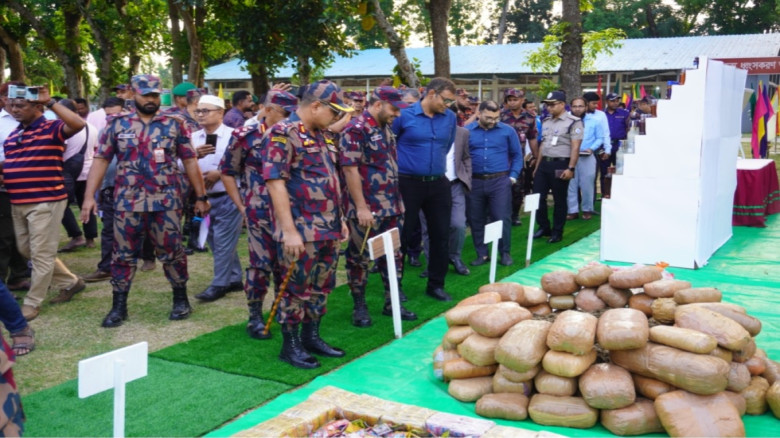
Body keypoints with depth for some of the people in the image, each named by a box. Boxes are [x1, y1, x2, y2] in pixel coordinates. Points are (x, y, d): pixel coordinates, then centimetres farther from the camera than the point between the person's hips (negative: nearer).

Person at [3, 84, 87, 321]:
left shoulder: (52, 128, -9)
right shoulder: (13, 134, 14)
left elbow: (78, 124, -29)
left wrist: (50, 102, -25)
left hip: (46, 201, -9)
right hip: (18, 202, 9)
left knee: (42, 254, -1)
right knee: (26, 250, 17)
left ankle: (33, 302, 10)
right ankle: (70, 282, 30)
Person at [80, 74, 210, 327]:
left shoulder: (174, 125, 3)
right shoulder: (117, 125, 5)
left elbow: (190, 161, 5)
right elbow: (101, 160, 4)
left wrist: (201, 196, 3)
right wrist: (89, 196, -4)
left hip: (166, 202, -1)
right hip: (127, 202, 1)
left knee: (172, 252, 7)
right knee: (123, 254, 7)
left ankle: (181, 299, 24)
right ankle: (118, 306, 19)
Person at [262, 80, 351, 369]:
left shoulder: (320, 136, 14)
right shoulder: (283, 133, -13)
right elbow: (275, 182, -19)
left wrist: (338, 218, 19)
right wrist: (289, 231, -22)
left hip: (328, 228, 8)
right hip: (301, 230, -8)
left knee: (321, 287, 15)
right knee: (296, 288, 2)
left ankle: (311, 337, 28)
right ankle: (290, 345, 15)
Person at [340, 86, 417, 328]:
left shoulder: (385, 129, 13)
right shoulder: (355, 130, -14)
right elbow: (350, 170, -19)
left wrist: (397, 199, 17)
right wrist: (361, 208, -21)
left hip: (391, 207, 8)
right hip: (366, 209, -8)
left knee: (393, 256, 13)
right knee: (360, 258, 5)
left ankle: (391, 303, 25)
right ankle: (359, 307, 17)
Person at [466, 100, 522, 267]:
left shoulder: (508, 131, 2)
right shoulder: (467, 131, 1)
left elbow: (517, 155, 9)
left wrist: (513, 176, 0)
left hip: (500, 181, -1)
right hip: (474, 182, 1)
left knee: (502, 219, -1)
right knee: (476, 220, 8)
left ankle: (505, 253, 14)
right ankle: (481, 254, 20)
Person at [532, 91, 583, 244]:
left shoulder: (573, 122, -8)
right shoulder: (546, 122, 13)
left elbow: (575, 147, -12)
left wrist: (571, 168, -18)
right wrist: (537, 166, 18)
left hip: (560, 165, -7)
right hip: (544, 164, 7)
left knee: (559, 200, 4)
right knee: (538, 196, 7)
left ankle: (557, 232, 15)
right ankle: (544, 227, 24)